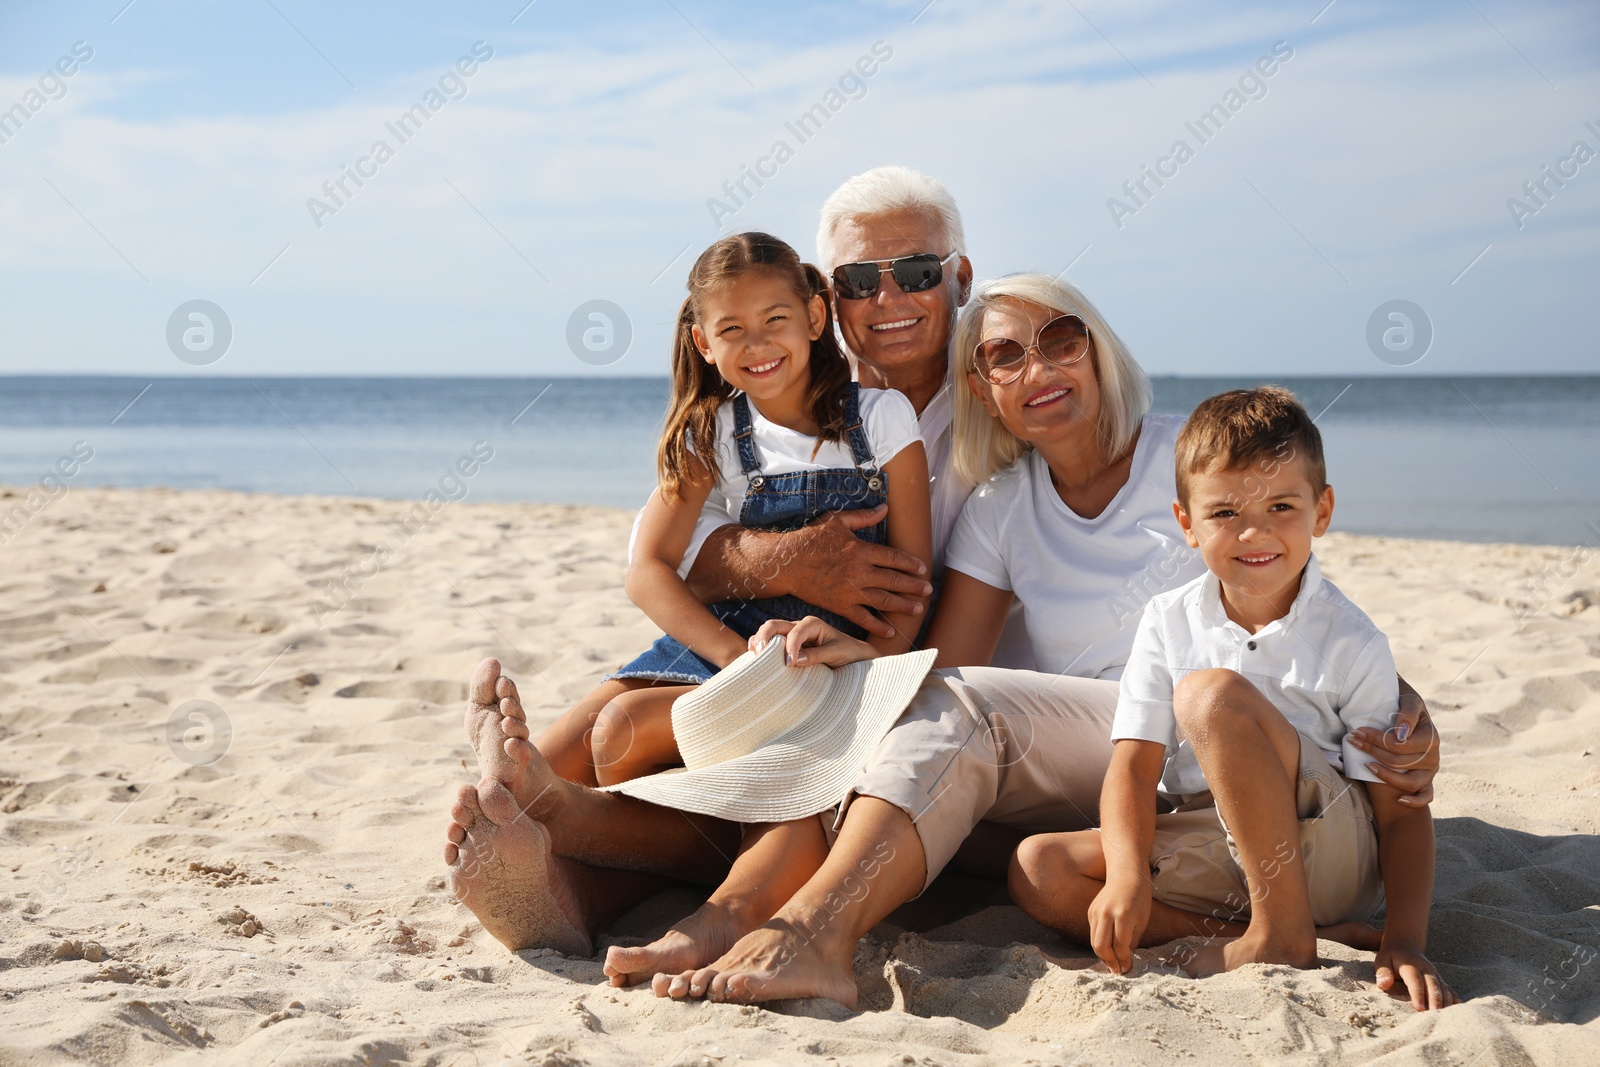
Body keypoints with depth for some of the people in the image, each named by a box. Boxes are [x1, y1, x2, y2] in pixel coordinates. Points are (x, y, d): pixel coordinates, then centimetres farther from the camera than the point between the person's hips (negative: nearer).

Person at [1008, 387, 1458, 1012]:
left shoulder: (1352, 644, -8)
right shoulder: (1168, 624, 1)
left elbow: (1401, 813, -9)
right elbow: (1135, 764, -6)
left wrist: (1404, 942, -23)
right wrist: (1127, 874, -25)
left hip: (1330, 851, -4)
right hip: (1216, 854, 4)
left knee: (1211, 694, -29)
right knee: (1038, 871, -17)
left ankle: (1283, 934, -23)